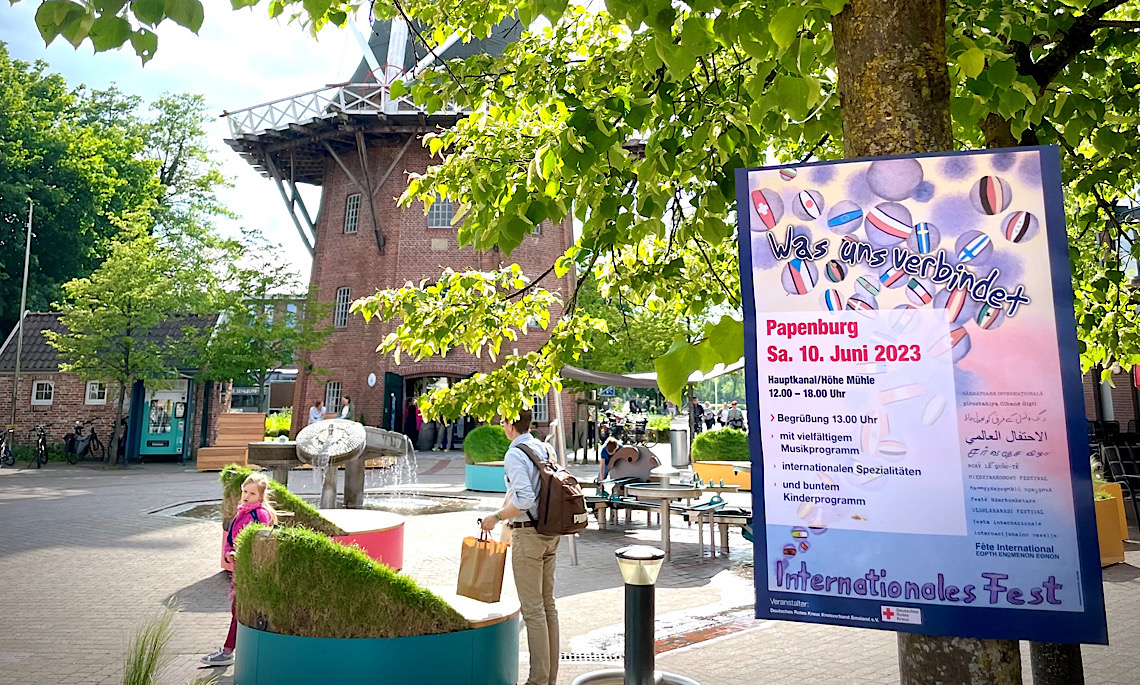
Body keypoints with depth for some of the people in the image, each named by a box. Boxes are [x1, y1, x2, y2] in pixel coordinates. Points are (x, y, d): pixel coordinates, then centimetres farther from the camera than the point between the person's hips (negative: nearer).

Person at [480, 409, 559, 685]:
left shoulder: (515, 455, -16)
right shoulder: (545, 449, 9)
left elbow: (523, 499, -25)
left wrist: (496, 517, -12)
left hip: (527, 534, -9)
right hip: (550, 532, 9)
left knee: (533, 608, 0)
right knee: (548, 604, 15)